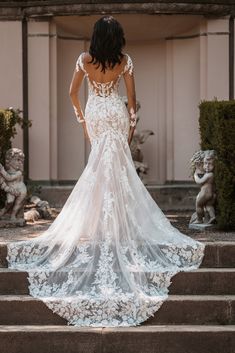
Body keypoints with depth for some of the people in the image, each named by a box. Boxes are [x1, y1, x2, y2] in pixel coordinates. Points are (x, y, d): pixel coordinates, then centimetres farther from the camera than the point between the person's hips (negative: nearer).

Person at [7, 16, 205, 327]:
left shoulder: (85, 60, -6)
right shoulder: (125, 61, -8)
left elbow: (73, 92, 0)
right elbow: (132, 97, -4)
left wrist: (82, 119, 13)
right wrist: (133, 123, 8)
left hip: (94, 115, 1)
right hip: (117, 114, -1)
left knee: (101, 164, 11)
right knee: (117, 164, 3)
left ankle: (103, 219, 11)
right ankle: (117, 218, 2)